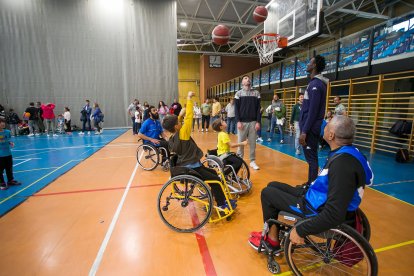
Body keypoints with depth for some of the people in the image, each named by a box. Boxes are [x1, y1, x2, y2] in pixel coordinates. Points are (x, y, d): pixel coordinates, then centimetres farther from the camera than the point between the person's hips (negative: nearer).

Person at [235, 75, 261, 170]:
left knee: (252, 143, 4)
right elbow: (236, 109, 0)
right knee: (241, 142, 3)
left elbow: (258, 108, 6)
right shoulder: (238, 93, 5)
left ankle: (252, 161, 13)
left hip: (253, 122, 2)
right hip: (242, 122, -1)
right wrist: (238, 121, -11)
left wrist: (258, 122, -2)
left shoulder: (256, 93, 10)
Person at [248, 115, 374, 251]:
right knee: (273, 186, 16)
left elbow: (334, 215, -32)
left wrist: (300, 230, -24)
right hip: (318, 199, 9)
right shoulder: (348, 152, -1)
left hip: (317, 210, -9)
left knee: (267, 193, 2)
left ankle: (273, 240, 18)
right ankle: (272, 232, 25)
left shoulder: (342, 163, -31)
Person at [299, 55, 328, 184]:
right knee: (311, 157, 16)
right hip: (310, 127, 10)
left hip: (310, 129, -10)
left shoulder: (316, 84, -14)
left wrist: (304, 131, -20)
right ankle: (311, 183, 27)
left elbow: (313, 111, -20)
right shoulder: (315, 83, 15)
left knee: (311, 158, -2)